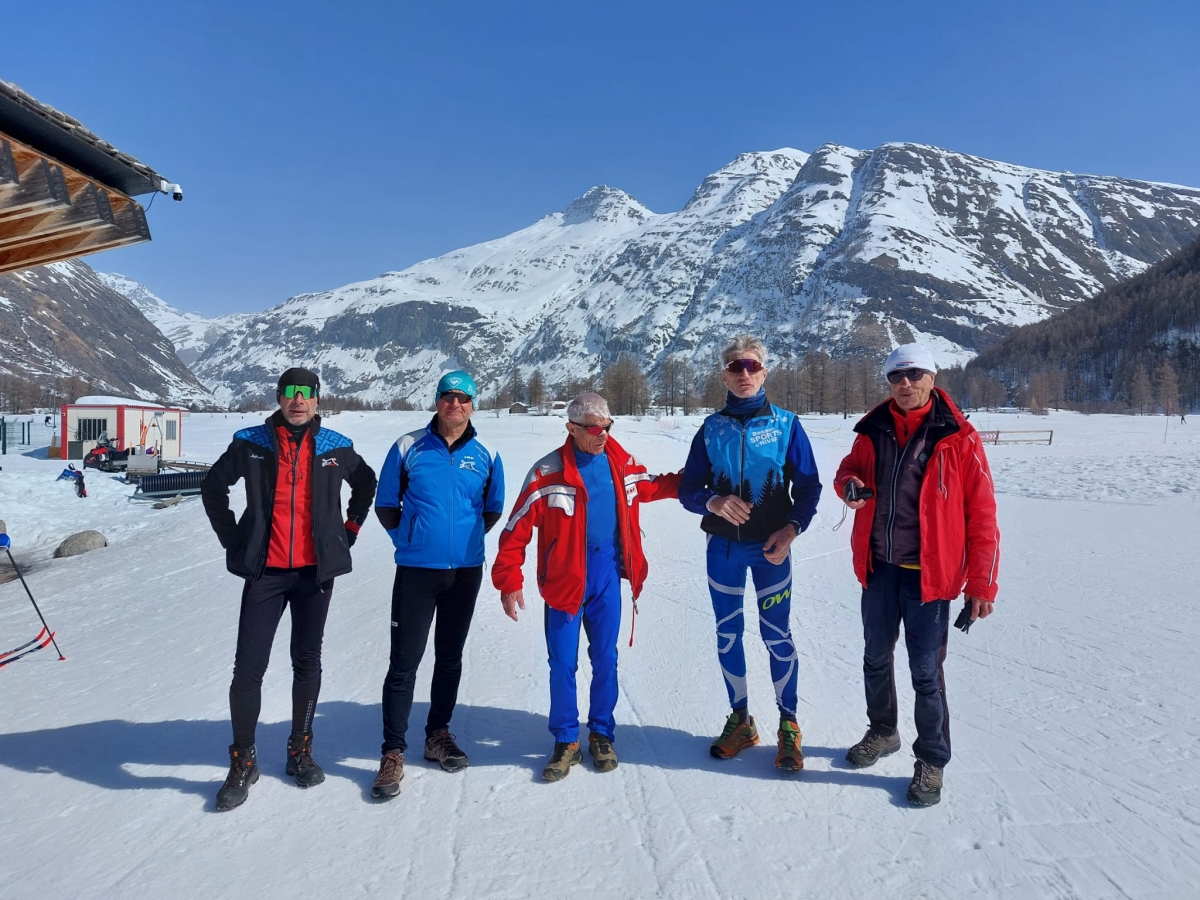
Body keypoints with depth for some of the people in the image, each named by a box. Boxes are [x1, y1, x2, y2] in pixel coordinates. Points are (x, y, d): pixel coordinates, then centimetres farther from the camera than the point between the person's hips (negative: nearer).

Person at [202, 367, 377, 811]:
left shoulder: (336, 449, 1)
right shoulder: (251, 444, -2)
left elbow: (366, 484, 19)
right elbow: (213, 487, 12)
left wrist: (348, 531, 12)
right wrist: (232, 540, 7)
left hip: (316, 572, 1)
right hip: (265, 572, -1)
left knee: (307, 663, 11)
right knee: (249, 668, -1)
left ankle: (300, 750, 28)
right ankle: (243, 762, 17)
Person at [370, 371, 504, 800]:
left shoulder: (485, 455, 0)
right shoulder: (408, 448, -4)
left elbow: (493, 509, 14)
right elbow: (386, 505, 6)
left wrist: (466, 538, 9)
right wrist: (408, 538, 1)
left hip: (466, 572, 3)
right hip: (416, 571, -2)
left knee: (450, 659, 14)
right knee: (404, 663, -2)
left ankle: (438, 735, 30)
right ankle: (393, 752, 10)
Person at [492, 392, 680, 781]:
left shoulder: (623, 464, 1)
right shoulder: (548, 472, -13)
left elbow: (651, 486, 23)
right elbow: (517, 530, -11)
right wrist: (509, 582, -13)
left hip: (607, 575, 3)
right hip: (564, 579, -3)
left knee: (605, 659, 12)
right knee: (562, 663, 4)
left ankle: (601, 734, 30)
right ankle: (566, 741, 22)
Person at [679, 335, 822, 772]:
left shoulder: (785, 424, -1)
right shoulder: (711, 428, 3)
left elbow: (808, 485, 1)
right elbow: (688, 490, 3)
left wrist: (792, 528, -15)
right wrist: (713, 501, -18)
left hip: (771, 547, -2)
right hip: (723, 547, 2)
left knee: (777, 634, 1)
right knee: (728, 634, 10)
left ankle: (788, 725, 19)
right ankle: (740, 721, 26)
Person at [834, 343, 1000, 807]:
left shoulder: (957, 438, -10)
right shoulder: (873, 430, 2)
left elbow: (981, 516, -8)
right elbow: (848, 469, 18)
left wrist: (981, 584, -9)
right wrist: (848, 485, -7)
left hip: (928, 574, -4)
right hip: (878, 568, 5)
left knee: (926, 672, 4)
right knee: (876, 658, 19)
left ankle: (932, 760, 25)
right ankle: (882, 732, 41)